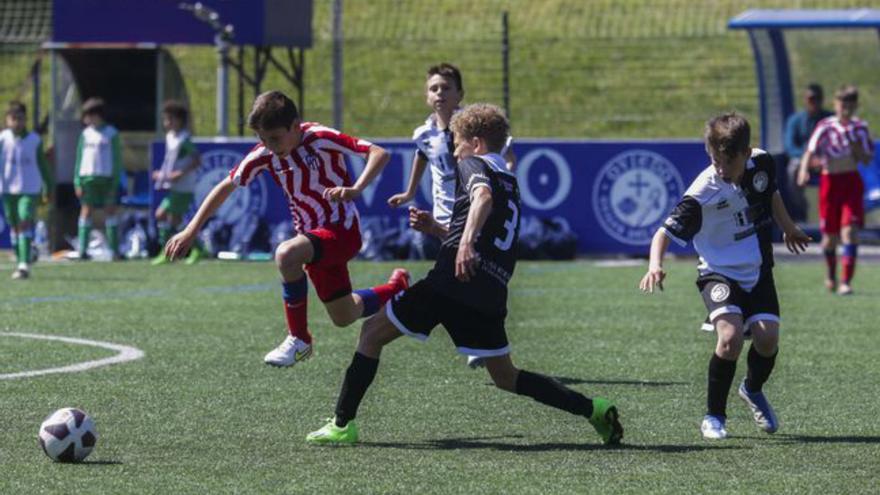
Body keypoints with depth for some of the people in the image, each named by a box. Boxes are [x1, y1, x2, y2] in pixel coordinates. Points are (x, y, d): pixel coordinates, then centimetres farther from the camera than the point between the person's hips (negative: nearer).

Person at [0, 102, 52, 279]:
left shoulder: (35, 140, -2)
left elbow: (42, 164, 9)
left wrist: (48, 185, 16)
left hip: (30, 190, -2)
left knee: (25, 223, -15)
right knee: (14, 226, 12)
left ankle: (24, 265, -21)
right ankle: (20, 262, 25)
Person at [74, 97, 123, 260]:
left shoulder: (111, 134, 0)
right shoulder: (86, 134, 9)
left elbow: (117, 159, 1)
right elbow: (79, 158, 10)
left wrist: (115, 182, -6)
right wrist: (77, 182, 2)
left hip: (107, 178, -2)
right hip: (87, 178, 2)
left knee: (110, 211, 0)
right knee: (86, 211, 0)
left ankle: (115, 250, 3)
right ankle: (82, 249, -1)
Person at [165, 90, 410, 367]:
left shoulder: (321, 139, -21)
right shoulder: (265, 155, -6)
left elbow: (379, 154, -25)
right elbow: (226, 187, 3)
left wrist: (355, 189, -40)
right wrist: (191, 231, -1)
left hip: (341, 230, -7)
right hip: (312, 236, 7)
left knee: (286, 254, -35)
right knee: (343, 317, 15)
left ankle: (298, 339, -17)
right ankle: (398, 286, 44)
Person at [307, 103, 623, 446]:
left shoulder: (473, 165, 3)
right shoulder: (510, 183, 27)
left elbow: (483, 197, -21)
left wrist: (466, 241, -37)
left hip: (453, 281, -8)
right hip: (491, 295, 8)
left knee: (372, 333, 5)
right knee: (506, 377, 15)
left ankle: (343, 423, 0)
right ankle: (593, 410, 2)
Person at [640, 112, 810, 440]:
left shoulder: (762, 164, -8)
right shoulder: (702, 193, -25)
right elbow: (665, 232, -26)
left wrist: (788, 228, 31)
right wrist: (655, 266, -44)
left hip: (757, 270, 5)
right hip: (719, 273, -4)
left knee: (767, 338, -10)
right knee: (731, 336, -25)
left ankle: (753, 389, 26)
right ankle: (714, 416, -6)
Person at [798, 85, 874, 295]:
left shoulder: (860, 128, 1)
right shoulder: (825, 127, -7)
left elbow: (867, 160, 1)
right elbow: (811, 151, -18)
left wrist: (855, 145, -17)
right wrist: (804, 169, -37)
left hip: (852, 182, 1)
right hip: (830, 181, -1)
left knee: (850, 230, -14)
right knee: (830, 236, 6)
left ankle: (846, 282, -15)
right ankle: (831, 274, 34)